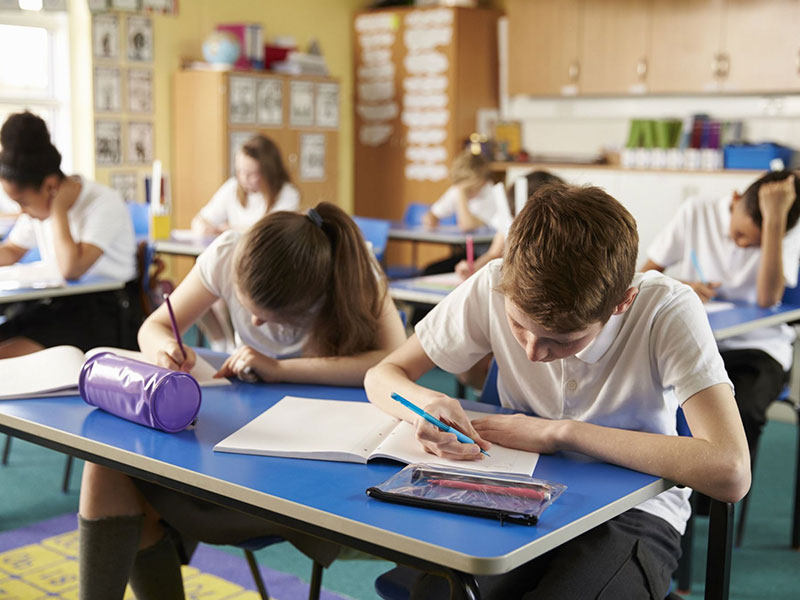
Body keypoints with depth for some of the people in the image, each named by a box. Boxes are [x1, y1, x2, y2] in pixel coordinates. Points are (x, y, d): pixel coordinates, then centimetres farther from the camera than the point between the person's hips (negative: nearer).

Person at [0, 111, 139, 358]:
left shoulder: (104, 204, -15)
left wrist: (59, 209, -19)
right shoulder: (38, 207, 8)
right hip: (55, 305, 8)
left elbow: (71, 269, -28)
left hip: (104, 312, -8)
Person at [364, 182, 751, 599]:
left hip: (631, 515, -1)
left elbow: (730, 473, -33)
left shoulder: (668, 311, -22)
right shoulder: (494, 287, -14)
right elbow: (383, 375, -5)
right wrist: (428, 405, -30)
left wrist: (563, 432, -29)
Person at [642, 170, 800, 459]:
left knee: (742, 412, -34)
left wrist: (775, 217, -23)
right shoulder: (697, 213, 2)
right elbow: (646, 275, 6)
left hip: (755, 346, -1)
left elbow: (768, 298, -21)